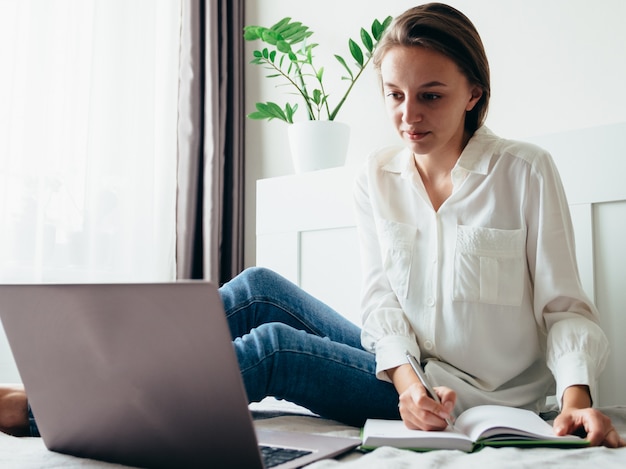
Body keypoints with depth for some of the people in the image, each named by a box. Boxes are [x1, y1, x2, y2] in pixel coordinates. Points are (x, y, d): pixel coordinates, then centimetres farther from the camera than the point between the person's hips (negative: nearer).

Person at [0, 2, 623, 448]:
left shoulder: (525, 172, -9)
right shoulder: (376, 178, 1)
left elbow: (564, 306, -8)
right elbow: (380, 295, -4)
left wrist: (576, 396, -25)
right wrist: (406, 376, -22)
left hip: (475, 398, -4)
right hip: (401, 371, 4)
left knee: (272, 347, -24)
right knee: (259, 288, -15)